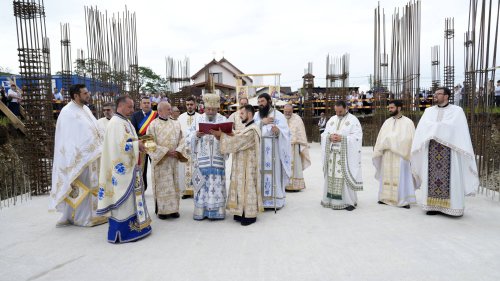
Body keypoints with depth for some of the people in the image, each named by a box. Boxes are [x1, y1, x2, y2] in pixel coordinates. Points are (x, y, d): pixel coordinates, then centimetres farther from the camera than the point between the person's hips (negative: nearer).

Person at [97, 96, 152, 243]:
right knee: (123, 197, -4)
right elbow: (121, 145, -25)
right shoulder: (116, 123, -16)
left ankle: (133, 226, 24)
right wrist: (137, 145, -12)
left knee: (130, 196, 14)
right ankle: (121, 232, 5)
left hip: (129, 167, 10)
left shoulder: (125, 122, 15)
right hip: (122, 168, -10)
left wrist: (138, 143, 3)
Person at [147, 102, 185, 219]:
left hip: (173, 160, 4)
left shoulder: (176, 124, 8)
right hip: (160, 160, -4)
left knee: (173, 184, 8)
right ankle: (162, 210, 11)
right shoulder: (153, 125, -6)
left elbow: (181, 139, 8)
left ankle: (173, 208, 17)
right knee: (162, 185, 1)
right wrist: (166, 151, -15)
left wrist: (178, 150, -10)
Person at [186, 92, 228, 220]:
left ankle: (216, 211, 11)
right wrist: (196, 135, -16)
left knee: (217, 185, 1)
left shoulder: (223, 120, 6)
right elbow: (189, 139, 4)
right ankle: (201, 211, 12)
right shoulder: (198, 120, 8)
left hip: (217, 160, 0)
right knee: (201, 185, 2)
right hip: (201, 160, 1)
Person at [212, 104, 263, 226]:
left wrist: (221, 134, -15)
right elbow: (237, 141, 11)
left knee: (247, 188, -2)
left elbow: (235, 142, -22)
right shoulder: (247, 128, 16)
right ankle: (243, 212, 21)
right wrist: (222, 135, -1)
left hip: (248, 165, -9)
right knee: (243, 188, 12)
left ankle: (250, 215, 8)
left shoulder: (252, 130, -18)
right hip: (242, 165, 9)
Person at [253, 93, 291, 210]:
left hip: (273, 150, -4)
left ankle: (275, 200, 3)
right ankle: (260, 199, 9)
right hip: (259, 149, 4)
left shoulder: (278, 115, -1)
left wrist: (278, 130, -32)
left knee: (274, 172, -4)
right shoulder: (256, 115, 14)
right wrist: (262, 122, -10)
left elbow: (285, 132, -11)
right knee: (260, 173, 3)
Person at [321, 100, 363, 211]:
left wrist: (342, 138, -17)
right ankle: (332, 199, 14)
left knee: (345, 176, -6)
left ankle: (349, 201, 4)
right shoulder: (331, 120, 15)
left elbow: (357, 136, -8)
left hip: (346, 155, -4)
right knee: (332, 176, 4)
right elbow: (324, 134, 13)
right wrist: (330, 137, -9)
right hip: (332, 154, 5)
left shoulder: (353, 120, 0)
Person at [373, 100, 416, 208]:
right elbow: (381, 138, 9)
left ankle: (404, 200, 6)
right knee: (387, 176, 7)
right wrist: (378, 151, 4)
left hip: (401, 155, -4)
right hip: (387, 155, 4)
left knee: (401, 177, -1)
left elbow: (410, 139, -6)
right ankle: (386, 197, 15)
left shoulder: (408, 122, -2)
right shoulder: (387, 122, 11)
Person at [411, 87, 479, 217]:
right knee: (432, 177, 1)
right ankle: (434, 205, 6)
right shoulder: (429, 111, 16)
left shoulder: (457, 110, 6)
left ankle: (452, 207, 4)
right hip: (431, 149, 3)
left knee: (451, 178, -3)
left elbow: (453, 127, -9)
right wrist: (439, 127, -8)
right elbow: (423, 127, 3)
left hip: (449, 149, -3)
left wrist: (434, 126, -7)